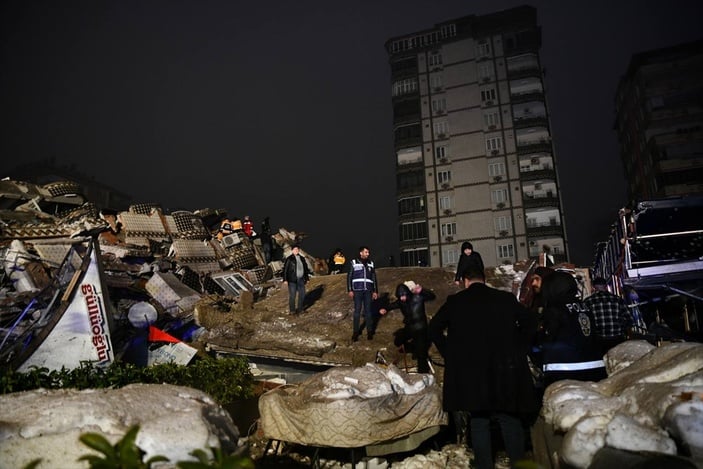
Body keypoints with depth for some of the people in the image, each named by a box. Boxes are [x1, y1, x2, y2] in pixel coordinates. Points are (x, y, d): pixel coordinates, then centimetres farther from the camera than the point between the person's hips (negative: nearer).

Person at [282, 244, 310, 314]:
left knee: (302, 294, 7)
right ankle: (292, 310, 13)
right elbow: (285, 269, -10)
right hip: (292, 280, -5)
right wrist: (285, 280, -15)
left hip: (300, 280, 5)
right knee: (292, 295, -2)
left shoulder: (302, 258, 8)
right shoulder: (289, 259, -9)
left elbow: (305, 269, 15)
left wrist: (307, 278, 13)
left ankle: (299, 309, 22)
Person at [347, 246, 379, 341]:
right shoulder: (354, 263, 2)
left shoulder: (371, 263, 11)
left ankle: (369, 331, 9)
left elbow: (374, 278, 14)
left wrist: (375, 291, 9)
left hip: (368, 290, 2)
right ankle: (356, 332, 5)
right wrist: (350, 290, -5)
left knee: (368, 311, 3)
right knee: (357, 311, -1)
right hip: (357, 290, -2)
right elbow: (349, 277, 1)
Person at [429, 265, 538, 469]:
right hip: (505, 369, 1)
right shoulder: (506, 298, 2)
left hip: (470, 371, 0)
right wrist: (517, 348, 7)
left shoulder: (455, 301, 0)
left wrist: (450, 353, 5)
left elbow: (434, 328, -2)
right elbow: (530, 321, 2)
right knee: (511, 421, 12)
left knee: (479, 422, 9)